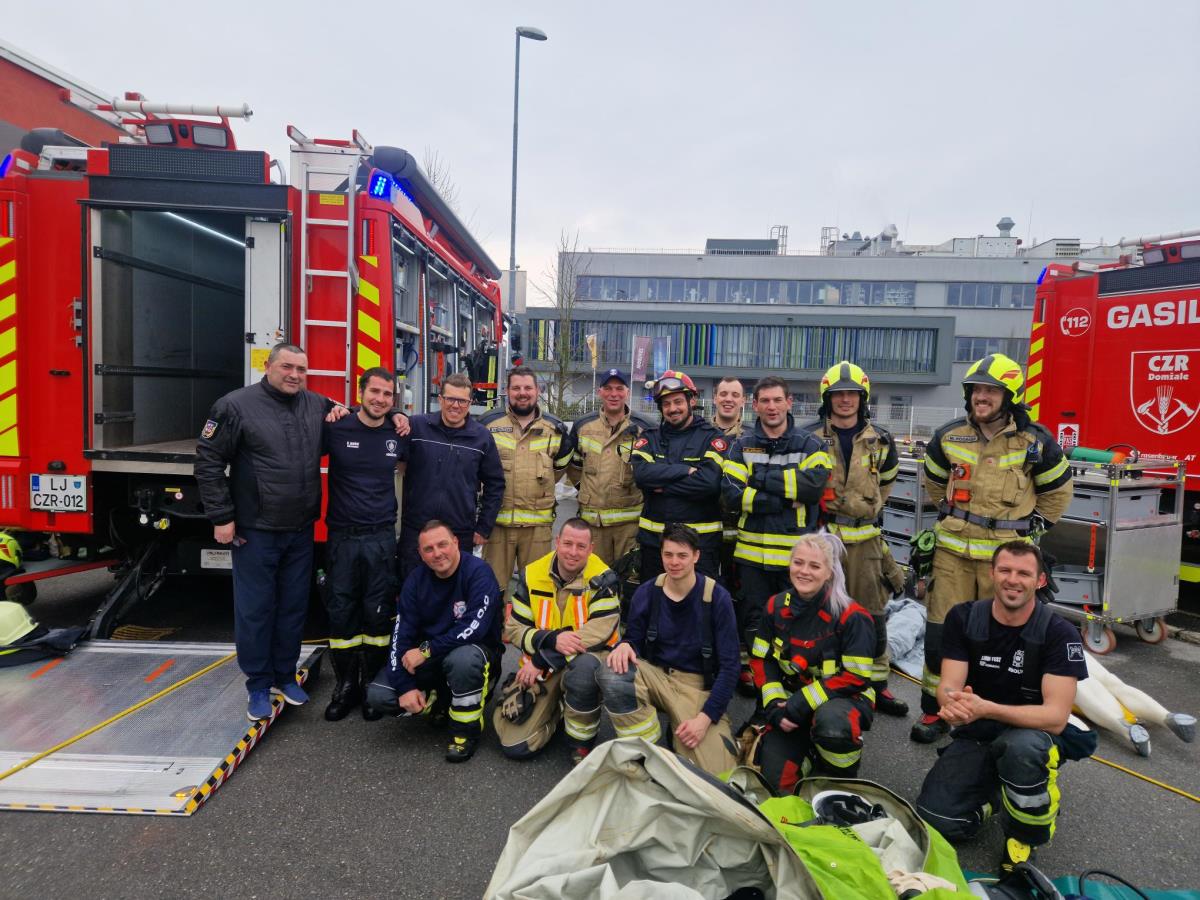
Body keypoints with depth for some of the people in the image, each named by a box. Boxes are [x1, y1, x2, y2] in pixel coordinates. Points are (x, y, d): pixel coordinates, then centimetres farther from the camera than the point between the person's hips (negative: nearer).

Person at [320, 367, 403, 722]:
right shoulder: (336, 429, -5)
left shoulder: (398, 434, 3)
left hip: (382, 538, 1)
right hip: (342, 537, -1)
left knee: (378, 614, 6)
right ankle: (345, 686, 23)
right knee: (341, 613, 6)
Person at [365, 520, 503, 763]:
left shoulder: (478, 572, -20)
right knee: (378, 696, -12)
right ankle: (441, 704, 11)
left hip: (478, 652, -5)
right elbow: (401, 634, -7)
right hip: (428, 660, 5)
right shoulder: (416, 579, -3)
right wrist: (405, 687, -16)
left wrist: (426, 651, -25)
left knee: (464, 658, -40)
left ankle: (467, 729, -14)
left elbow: (474, 627, -29)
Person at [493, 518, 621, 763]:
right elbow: (513, 628, -3)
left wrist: (542, 659, -23)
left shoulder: (602, 578, -13)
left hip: (586, 658, -2)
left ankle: (582, 743, -11)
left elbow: (600, 630, -23)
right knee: (515, 747, -8)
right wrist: (553, 639, -25)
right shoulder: (532, 575, -5)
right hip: (539, 669, 3)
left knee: (584, 667, -40)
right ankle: (556, 709, 23)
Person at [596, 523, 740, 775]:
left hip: (698, 685, -2)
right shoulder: (646, 593, -3)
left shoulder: (717, 598, -10)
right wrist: (625, 646, -20)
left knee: (715, 772, -22)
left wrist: (705, 717, -17)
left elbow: (729, 666, -9)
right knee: (613, 673, -31)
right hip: (654, 675, 3)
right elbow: (635, 639, 6)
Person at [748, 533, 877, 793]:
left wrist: (803, 703, -22)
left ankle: (841, 783, -6)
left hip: (843, 699, -3)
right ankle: (808, 750, 23)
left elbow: (856, 677, -18)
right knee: (774, 778, -11)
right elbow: (761, 660, 4)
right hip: (792, 701, 4)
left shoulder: (852, 616, -18)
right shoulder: (775, 606, -4)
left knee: (831, 723, -39)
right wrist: (774, 702, -12)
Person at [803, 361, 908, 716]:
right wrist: (816, 505, 7)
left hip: (864, 538, 3)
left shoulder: (879, 440, 5)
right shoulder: (810, 437, -3)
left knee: (872, 613, 8)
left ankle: (877, 684, 22)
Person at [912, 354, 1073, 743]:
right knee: (941, 633, 1)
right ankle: (934, 709, 15)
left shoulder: (1035, 441, -4)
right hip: (953, 550, 1)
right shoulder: (949, 437, 0)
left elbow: (1057, 491, 12)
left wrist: (1029, 527, 12)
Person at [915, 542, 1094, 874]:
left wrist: (985, 708, -39)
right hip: (976, 736, 2)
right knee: (936, 819, -16)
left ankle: (1025, 836, -8)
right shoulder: (963, 619, -8)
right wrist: (953, 704, -38)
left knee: (1021, 746, -39)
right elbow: (948, 686, -12)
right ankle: (994, 794, 17)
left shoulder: (1060, 634, -16)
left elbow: (1056, 717, -23)